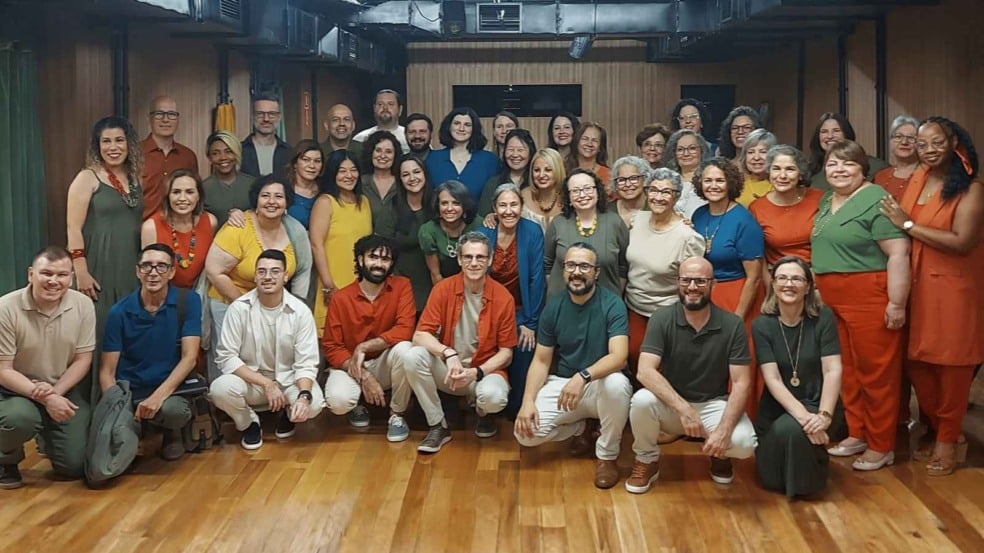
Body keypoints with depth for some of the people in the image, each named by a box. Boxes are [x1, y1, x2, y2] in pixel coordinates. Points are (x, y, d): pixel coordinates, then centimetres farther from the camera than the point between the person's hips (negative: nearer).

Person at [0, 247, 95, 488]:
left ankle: (49, 438, 31)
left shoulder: (83, 305, -10)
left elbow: (83, 360, -4)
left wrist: (55, 391, -20)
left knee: (74, 466, -5)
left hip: (65, 390, 3)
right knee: (20, 418, -38)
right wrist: (43, 397, -27)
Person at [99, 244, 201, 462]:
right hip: (127, 395, 1)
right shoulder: (120, 312, 0)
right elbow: (107, 371, 0)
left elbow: (189, 358, -9)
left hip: (170, 391, 0)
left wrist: (159, 395, -22)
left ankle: (172, 433, 2)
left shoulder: (188, 302, -2)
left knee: (174, 411, -37)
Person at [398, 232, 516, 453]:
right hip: (448, 369, 2)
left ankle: (483, 413, 8)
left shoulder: (503, 298, -10)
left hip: (485, 370, -2)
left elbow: (506, 352, -5)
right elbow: (420, 335, -13)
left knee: (493, 397, -35)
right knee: (412, 357, -27)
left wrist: (477, 372, -21)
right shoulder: (443, 288, -8)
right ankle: (438, 426, -9)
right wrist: (448, 354, -30)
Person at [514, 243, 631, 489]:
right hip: (560, 383, 3)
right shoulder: (553, 307, -2)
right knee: (525, 432, -20)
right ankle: (583, 428, 11)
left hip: (600, 384, -3)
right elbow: (541, 361, 0)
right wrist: (528, 401, -15)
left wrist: (583, 376, -43)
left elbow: (619, 356, -26)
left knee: (617, 383, -39)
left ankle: (607, 455, -12)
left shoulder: (612, 305, -14)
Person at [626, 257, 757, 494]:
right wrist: (683, 408, -36)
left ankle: (719, 452, 10)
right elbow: (645, 371, -23)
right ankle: (647, 461, -2)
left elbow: (741, 383, -13)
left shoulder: (732, 325, -11)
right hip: (671, 403, 0)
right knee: (641, 401, -33)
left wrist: (724, 430, -29)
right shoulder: (661, 320, -11)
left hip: (714, 404, 0)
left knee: (744, 443, -29)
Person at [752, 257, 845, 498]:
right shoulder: (762, 325, -7)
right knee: (771, 479, -11)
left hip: (818, 404, -2)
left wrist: (824, 415, -28)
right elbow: (773, 379, -15)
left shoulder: (823, 318, -8)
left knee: (789, 429, -34)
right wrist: (802, 415, -29)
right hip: (778, 408, 2)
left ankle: (806, 483, -3)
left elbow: (833, 371, -14)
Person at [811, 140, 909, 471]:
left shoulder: (875, 200, -11)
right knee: (847, 369, 14)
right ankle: (857, 434, 26)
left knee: (876, 372, -1)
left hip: (869, 298, -8)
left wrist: (897, 303, -19)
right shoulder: (827, 201, 14)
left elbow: (898, 253, -17)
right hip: (833, 300, 8)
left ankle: (881, 446, 9)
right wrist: (821, 292, 18)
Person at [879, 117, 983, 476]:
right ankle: (939, 431, 27)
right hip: (918, 284, 6)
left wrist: (908, 225, -16)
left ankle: (949, 441, 20)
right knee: (916, 363, 8)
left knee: (950, 365, 5)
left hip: (954, 287, -6)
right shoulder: (917, 179, 8)